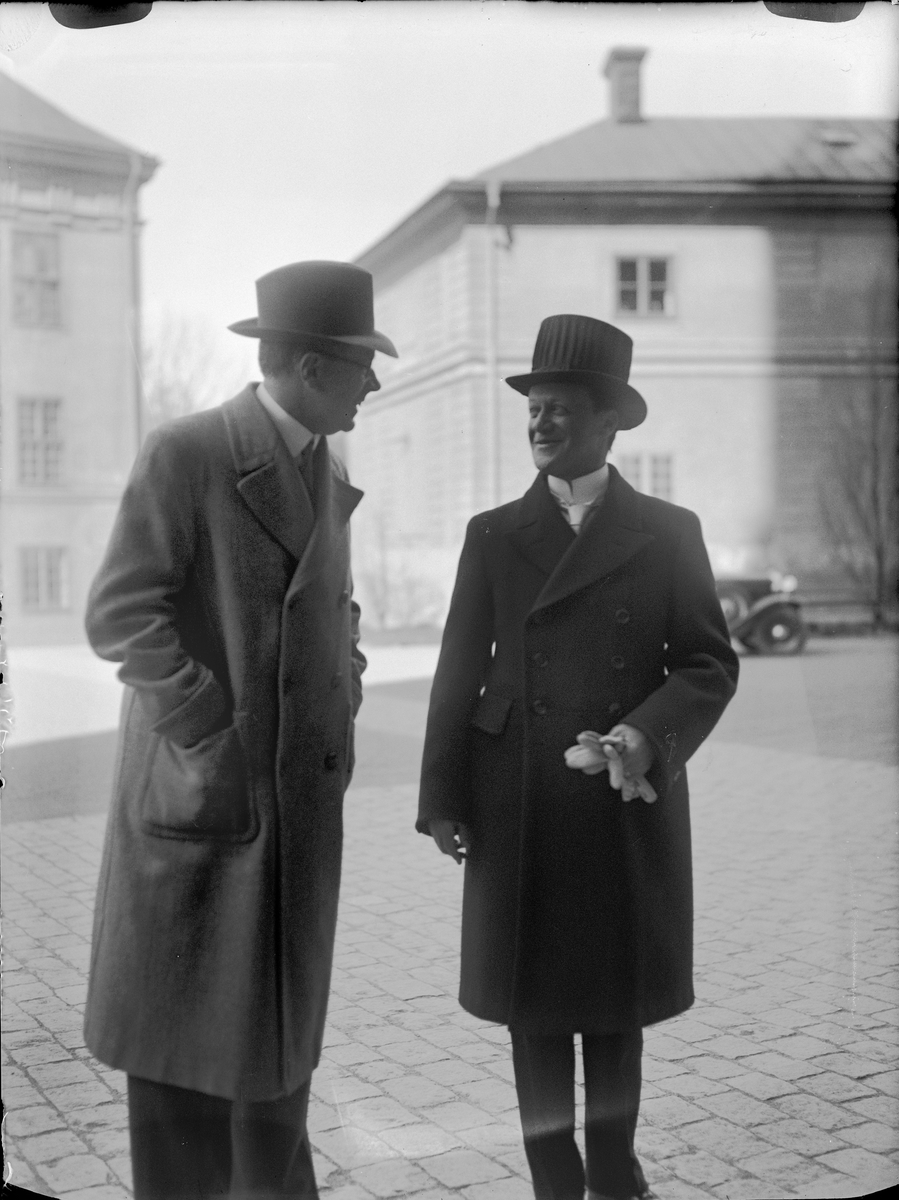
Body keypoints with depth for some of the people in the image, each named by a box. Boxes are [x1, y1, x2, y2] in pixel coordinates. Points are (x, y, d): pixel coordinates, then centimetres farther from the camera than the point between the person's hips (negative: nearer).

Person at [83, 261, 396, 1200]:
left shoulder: (325, 471, 12)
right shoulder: (184, 453, -11)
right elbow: (120, 617, -15)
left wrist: (340, 715, 10)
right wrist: (215, 737, -17)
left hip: (301, 794, 6)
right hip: (198, 793, -6)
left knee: (277, 1014, 13)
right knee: (181, 1013, 4)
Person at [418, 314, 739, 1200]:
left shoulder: (668, 531, 4)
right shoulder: (494, 534, 6)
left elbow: (709, 663, 2)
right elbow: (459, 673, 4)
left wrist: (649, 734, -17)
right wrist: (443, 800, -1)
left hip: (631, 810, 0)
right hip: (521, 816, 1)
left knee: (618, 1001, 11)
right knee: (534, 1003, 7)